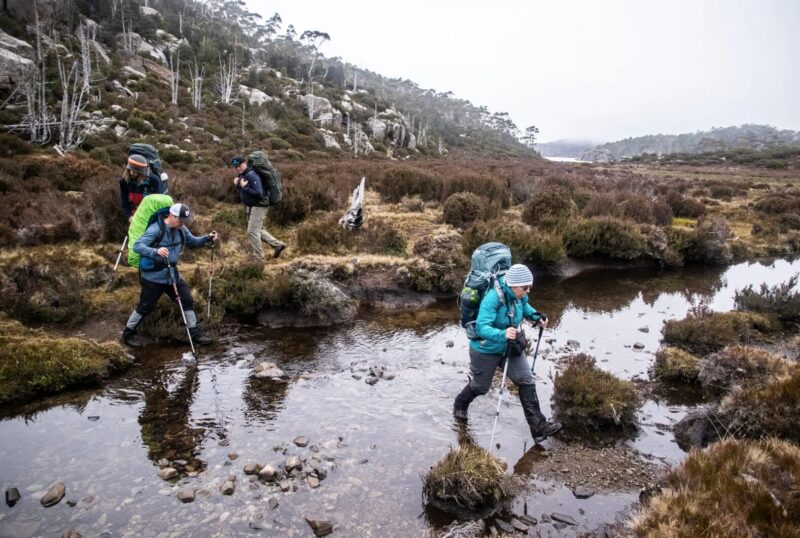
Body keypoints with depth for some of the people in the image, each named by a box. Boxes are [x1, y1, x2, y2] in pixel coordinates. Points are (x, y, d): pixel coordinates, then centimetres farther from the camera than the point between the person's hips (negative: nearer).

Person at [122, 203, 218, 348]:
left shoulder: (181, 229, 0)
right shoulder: (156, 229, -21)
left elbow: (192, 242, 14)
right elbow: (137, 245, -28)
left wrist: (207, 238, -6)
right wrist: (155, 251, -45)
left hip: (172, 273, 6)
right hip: (154, 275, -6)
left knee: (187, 300, 5)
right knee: (146, 306, 4)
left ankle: (195, 333, 16)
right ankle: (128, 333, 26)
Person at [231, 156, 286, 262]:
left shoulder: (252, 175, -23)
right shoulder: (242, 175, 7)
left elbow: (259, 193, -31)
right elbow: (241, 191, 17)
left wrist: (245, 187, -26)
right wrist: (237, 184, -3)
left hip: (258, 206, -10)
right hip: (251, 206, 10)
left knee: (252, 232, -7)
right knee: (258, 230, 19)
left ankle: (259, 259, 1)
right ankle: (278, 245, 28)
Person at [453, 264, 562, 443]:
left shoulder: (519, 295, -12)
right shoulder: (492, 298, -35)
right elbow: (481, 327, -41)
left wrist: (536, 316, -5)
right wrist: (502, 334, -57)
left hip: (511, 347, 6)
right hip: (486, 350, -6)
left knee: (527, 382, -1)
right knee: (481, 386, 15)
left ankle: (539, 427, 9)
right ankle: (460, 405, 47)